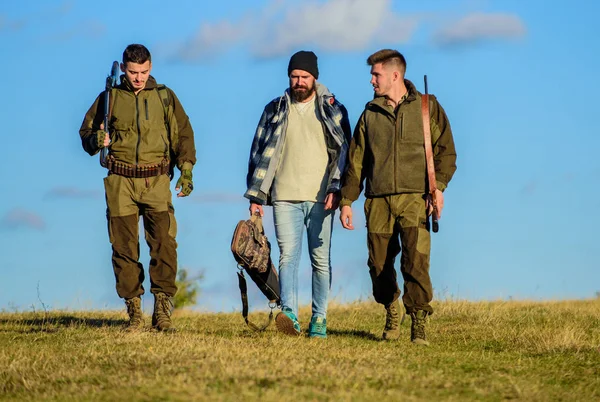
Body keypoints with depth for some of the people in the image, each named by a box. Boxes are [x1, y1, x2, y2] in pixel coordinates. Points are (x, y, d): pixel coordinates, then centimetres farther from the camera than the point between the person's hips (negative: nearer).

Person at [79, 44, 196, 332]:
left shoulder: (165, 97, 10)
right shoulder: (109, 98, 10)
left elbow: (182, 134, 9)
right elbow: (86, 132, 16)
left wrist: (186, 170, -3)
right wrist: (96, 140, -8)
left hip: (156, 181, -1)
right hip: (120, 181, 1)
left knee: (164, 243, -11)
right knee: (124, 247, 0)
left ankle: (162, 311, -7)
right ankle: (134, 311, 7)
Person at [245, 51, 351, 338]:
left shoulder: (333, 110, 7)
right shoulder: (275, 110, 11)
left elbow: (344, 151, 4)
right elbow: (260, 153, 13)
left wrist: (336, 188, -9)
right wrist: (256, 196, 7)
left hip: (320, 198, 0)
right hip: (285, 197, 0)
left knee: (321, 259, 2)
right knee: (288, 255, -13)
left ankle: (319, 319, 8)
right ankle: (289, 314, -25)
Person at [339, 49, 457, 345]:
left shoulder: (427, 108, 8)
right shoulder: (370, 114, 16)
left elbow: (445, 150, 4)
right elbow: (356, 161, 16)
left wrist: (438, 187, -10)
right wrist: (346, 201, 10)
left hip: (414, 198, -3)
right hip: (378, 201, 3)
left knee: (416, 262, -15)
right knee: (379, 265, 2)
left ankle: (419, 327, -8)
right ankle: (391, 314, 25)